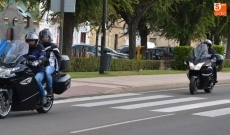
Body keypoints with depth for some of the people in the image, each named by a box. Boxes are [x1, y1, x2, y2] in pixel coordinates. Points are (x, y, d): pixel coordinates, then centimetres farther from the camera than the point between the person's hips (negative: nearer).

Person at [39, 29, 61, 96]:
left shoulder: (53, 47, 4)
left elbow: (57, 58, -1)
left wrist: (57, 69, -9)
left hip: (50, 65, -5)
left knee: (47, 72, -38)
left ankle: (50, 90, -30)